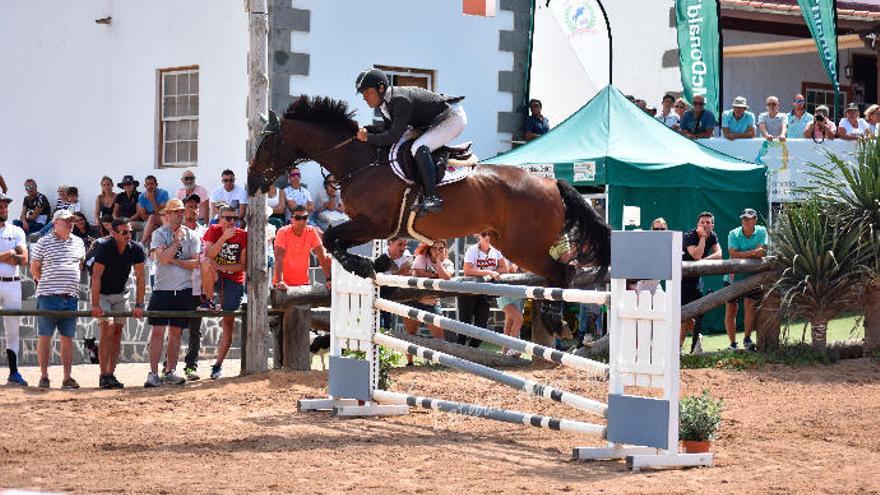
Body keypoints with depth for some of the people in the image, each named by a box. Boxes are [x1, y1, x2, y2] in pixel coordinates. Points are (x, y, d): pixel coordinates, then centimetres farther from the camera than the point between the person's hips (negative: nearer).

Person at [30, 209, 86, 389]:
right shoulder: (43, 243, -1)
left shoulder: (78, 243, 12)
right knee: (45, 336, -1)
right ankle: (44, 377, 3)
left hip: (71, 297, 4)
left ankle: (67, 378, 7)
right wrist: (48, 284, 4)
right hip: (48, 297, -4)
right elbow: (34, 268, 5)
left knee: (67, 337, 5)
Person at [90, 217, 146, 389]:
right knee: (107, 330, -16)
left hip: (121, 294, 4)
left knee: (117, 332, 1)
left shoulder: (136, 249, -12)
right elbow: (96, 276, -27)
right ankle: (103, 376, -15)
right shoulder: (104, 248, -23)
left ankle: (111, 374, 6)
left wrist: (139, 305, -15)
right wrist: (95, 305, -33)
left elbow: (140, 278, -9)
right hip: (102, 294, -4)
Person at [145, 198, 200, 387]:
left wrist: (174, 260, -9)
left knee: (176, 332, 6)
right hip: (162, 289, -3)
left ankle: (169, 372, 12)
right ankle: (153, 373, -7)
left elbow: (196, 263, -2)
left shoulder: (191, 235, 8)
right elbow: (163, 258, -15)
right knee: (158, 331, -7)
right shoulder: (159, 234, 0)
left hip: (184, 290, 3)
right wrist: (178, 240, -8)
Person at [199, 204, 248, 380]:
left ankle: (218, 364, 5)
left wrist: (221, 267, -18)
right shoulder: (213, 231, -5)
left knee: (228, 323, -2)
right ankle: (208, 302, -19)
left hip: (234, 281, 0)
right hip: (215, 278, 0)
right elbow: (208, 255, -19)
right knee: (206, 263, -34)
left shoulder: (243, 236, -5)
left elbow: (243, 266, -7)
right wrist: (224, 237, -26)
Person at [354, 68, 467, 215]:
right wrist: (367, 131, -8)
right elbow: (389, 131, 7)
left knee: (419, 148, -29)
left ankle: (431, 197, -32)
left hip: (453, 117, -11)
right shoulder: (384, 103, -1)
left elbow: (393, 137, -32)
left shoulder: (401, 101, -31)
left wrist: (368, 138, -24)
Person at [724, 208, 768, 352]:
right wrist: (752, 252, -22)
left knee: (749, 305, -16)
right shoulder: (734, 234, -4)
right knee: (730, 310, -1)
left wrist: (742, 255, -18)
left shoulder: (761, 232, -2)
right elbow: (733, 255, -16)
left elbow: (761, 253, -13)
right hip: (733, 277, 1)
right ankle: (732, 343, 10)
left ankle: (747, 339, 2)